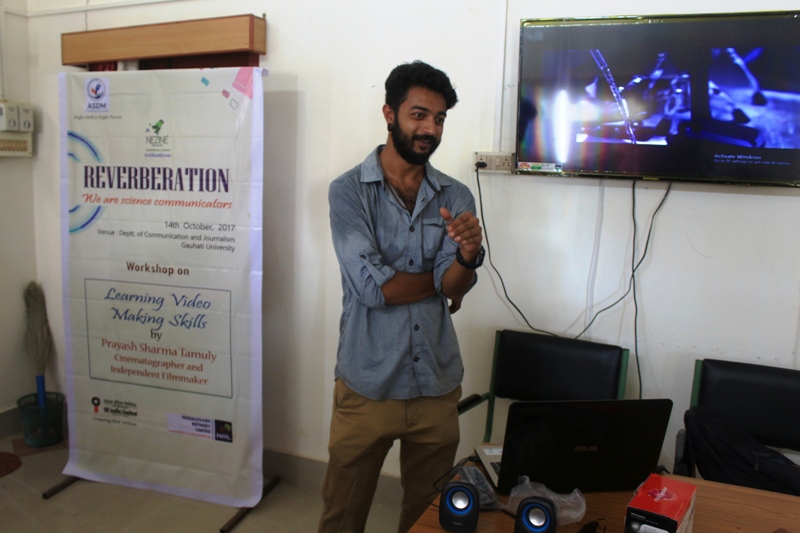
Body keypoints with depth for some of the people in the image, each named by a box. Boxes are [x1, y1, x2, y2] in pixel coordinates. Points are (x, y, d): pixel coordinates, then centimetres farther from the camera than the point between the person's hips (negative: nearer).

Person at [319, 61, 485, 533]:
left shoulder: (456, 197, 4)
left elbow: (456, 287, -7)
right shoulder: (348, 190, -7)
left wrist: (467, 254, -28)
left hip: (438, 388, 3)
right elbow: (371, 286, -16)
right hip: (367, 386, -3)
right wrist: (439, 279, -4)